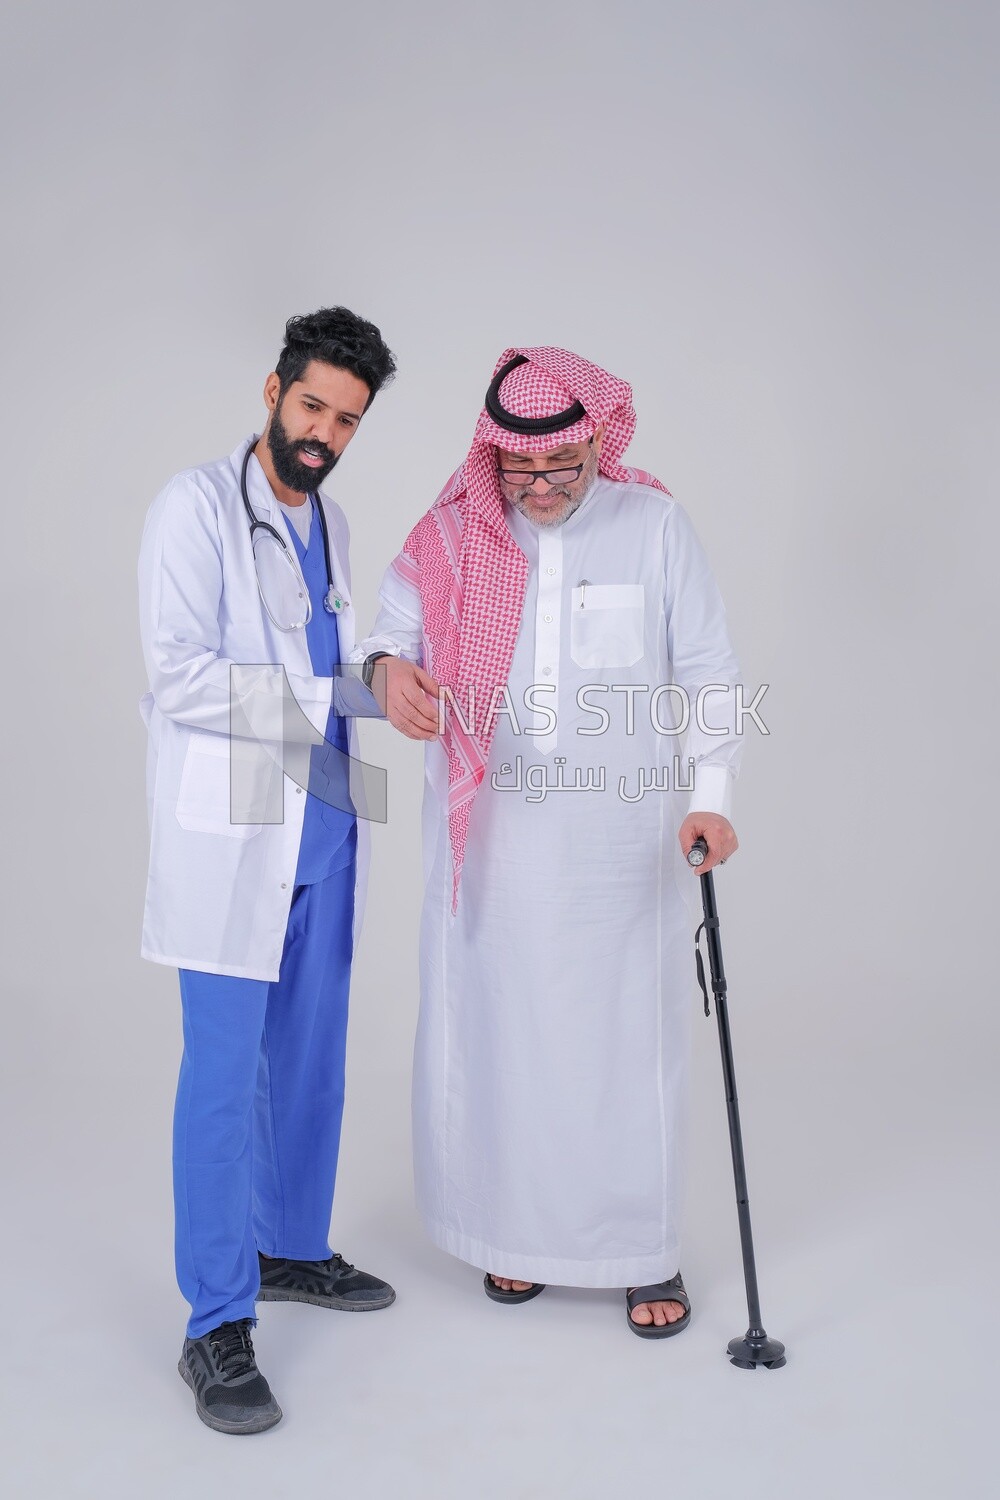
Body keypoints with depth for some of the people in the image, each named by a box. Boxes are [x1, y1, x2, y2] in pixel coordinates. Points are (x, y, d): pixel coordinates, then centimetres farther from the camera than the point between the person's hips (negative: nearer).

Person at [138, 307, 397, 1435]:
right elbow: (178, 675, -18)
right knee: (225, 1070, -4)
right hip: (229, 829, -7)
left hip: (321, 823, 7)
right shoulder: (197, 506, -8)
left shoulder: (326, 520, 15)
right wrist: (325, 699, -21)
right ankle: (218, 1328, 6)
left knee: (311, 1054, 15)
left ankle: (291, 1248, 33)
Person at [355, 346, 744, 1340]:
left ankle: (646, 1253, 21)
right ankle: (519, 1230, 29)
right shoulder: (453, 534, 3)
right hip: (491, 835, 2)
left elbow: (706, 672, 0)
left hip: (624, 835, -1)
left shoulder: (653, 524, 0)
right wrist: (390, 668, -23)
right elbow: (391, 628, 2)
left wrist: (708, 795, -12)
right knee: (499, 1028, 8)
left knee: (627, 1033, 4)